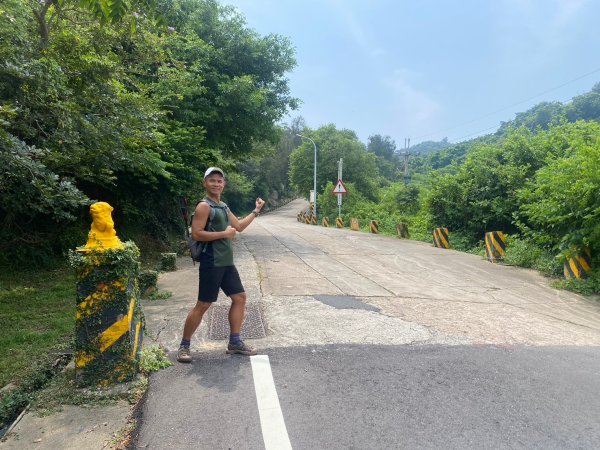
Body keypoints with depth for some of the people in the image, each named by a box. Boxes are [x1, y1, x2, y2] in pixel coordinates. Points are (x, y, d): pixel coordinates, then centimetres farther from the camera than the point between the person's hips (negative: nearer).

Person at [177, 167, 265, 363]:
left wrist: (256, 211, 19)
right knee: (203, 305, -3)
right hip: (211, 264, -9)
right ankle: (184, 346, 13)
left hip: (227, 262, 9)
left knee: (240, 297, 10)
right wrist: (224, 233, -19)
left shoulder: (223, 206, 15)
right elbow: (196, 234, -22)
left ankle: (235, 342, 20)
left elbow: (239, 226, 24)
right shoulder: (204, 206, -12)